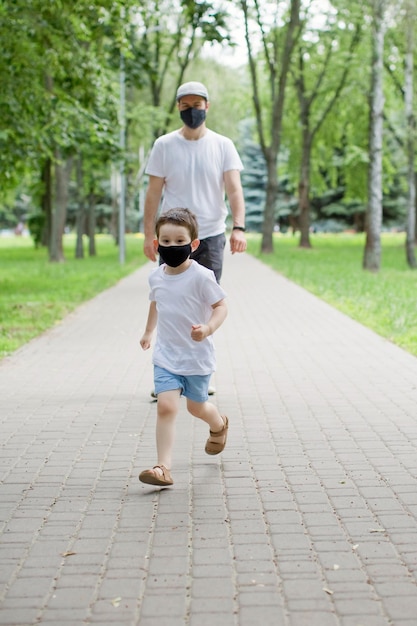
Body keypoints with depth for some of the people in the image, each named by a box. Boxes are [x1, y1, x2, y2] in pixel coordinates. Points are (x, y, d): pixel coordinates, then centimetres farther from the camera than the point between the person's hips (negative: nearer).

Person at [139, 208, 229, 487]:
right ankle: (164, 468, -13)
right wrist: (149, 331, 27)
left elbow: (221, 306, -14)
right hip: (166, 356, 3)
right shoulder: (156, 276, 0)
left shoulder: (201, 276, -17)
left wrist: (208, 328, -31)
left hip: (197, 356, -3)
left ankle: (219, 425, 52)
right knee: (166, 406, -13)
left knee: (196, 406, 16)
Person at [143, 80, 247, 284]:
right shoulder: (163, 145, 2)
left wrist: (238, 227, -23)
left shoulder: (223, 145, 1)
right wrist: (149, 234, -3)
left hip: (211, 236, 0)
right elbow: (154, 193, 3)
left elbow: (234, 189, -8)